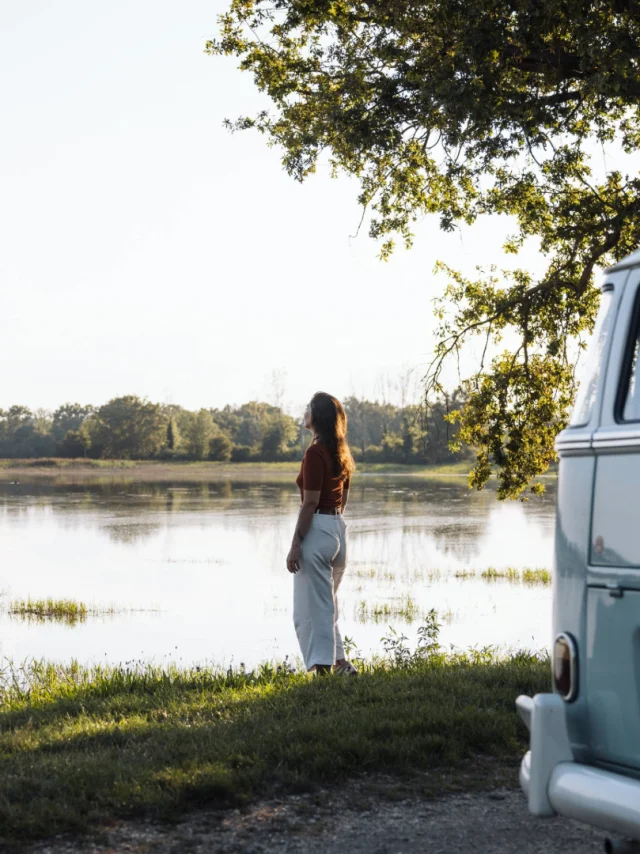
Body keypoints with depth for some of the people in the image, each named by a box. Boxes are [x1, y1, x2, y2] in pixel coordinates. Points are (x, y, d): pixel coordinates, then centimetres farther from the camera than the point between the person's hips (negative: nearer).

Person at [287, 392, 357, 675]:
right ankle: (340, 662, 20)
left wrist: (295, 544, -16)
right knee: (327, 601, 20)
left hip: (317, 528, -9)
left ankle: (322, 668, -3)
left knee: (310, 607, -2)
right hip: (339, 527, 9)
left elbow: (310, 503, -18)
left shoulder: (315, 453, -16)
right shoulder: (341, 452, 11)